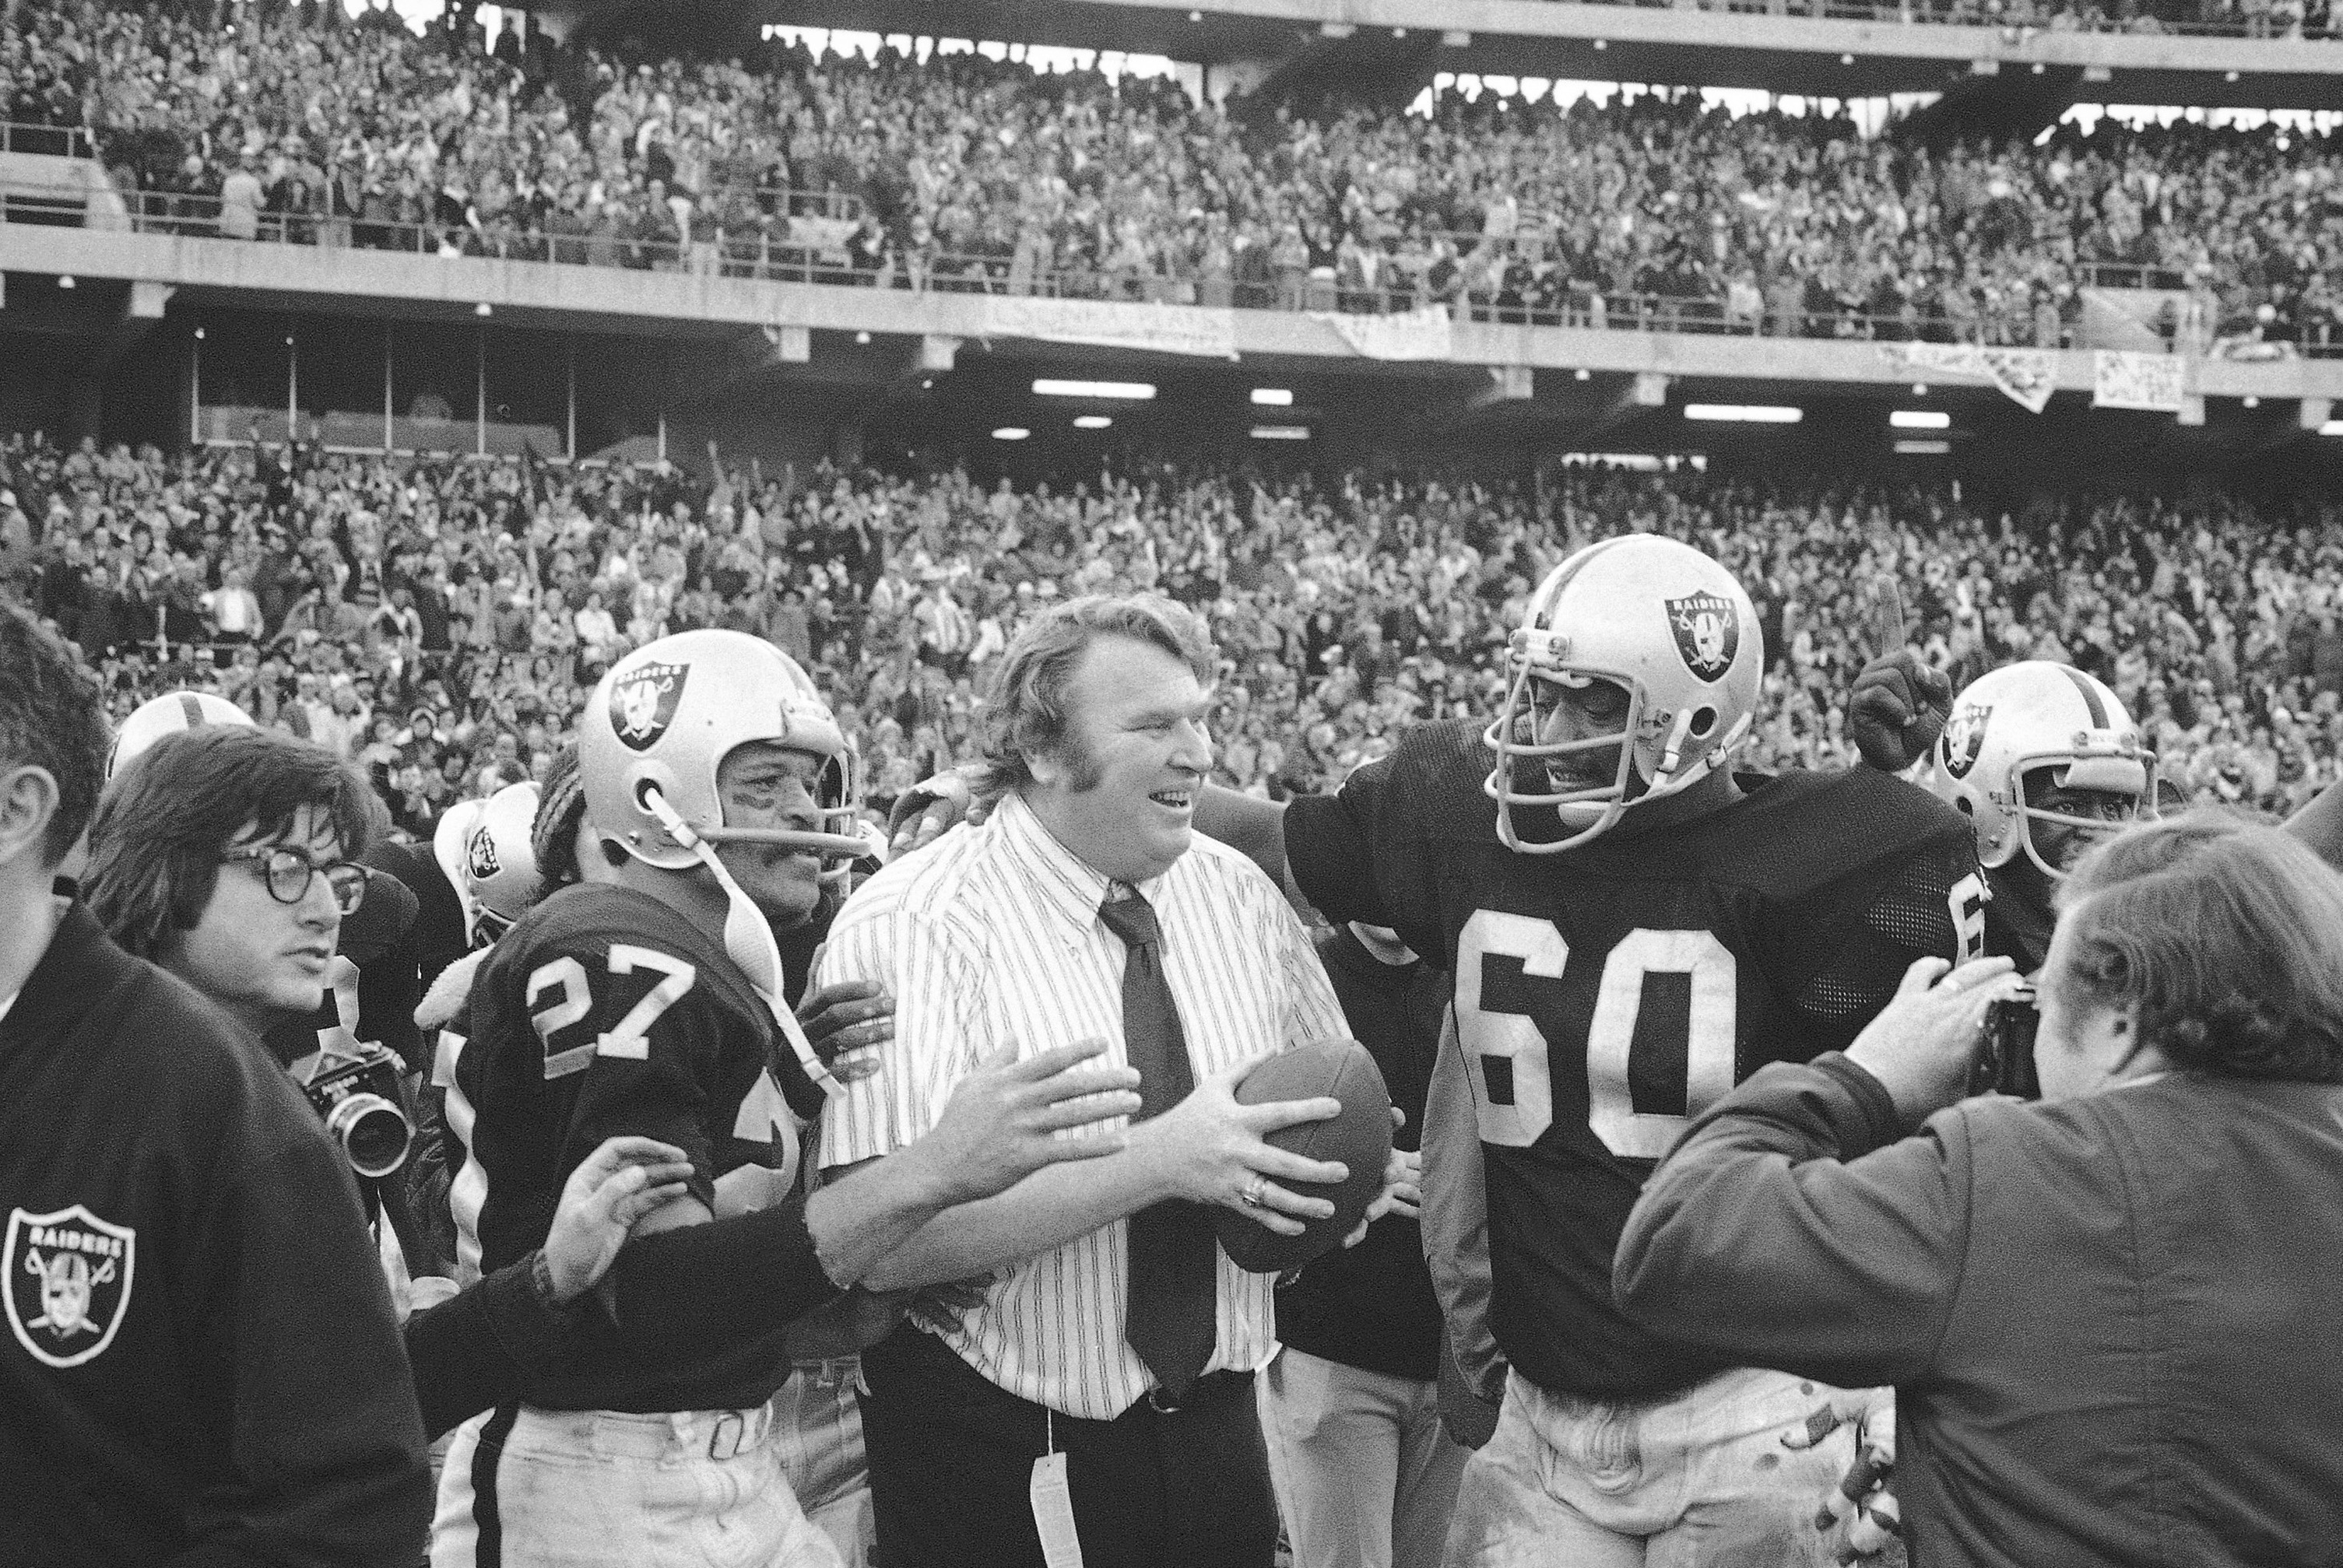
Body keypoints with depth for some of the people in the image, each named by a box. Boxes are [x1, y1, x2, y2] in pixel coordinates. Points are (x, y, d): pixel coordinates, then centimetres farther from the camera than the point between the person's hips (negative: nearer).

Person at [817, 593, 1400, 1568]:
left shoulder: (1240, 897, 2)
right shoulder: (905, 929, -16)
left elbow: (1336, 1102, 14)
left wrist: (1341, 1168, -10)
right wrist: (1158, 1162, -30)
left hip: (1215, 1432, 5)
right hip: (998, 1464, -5)